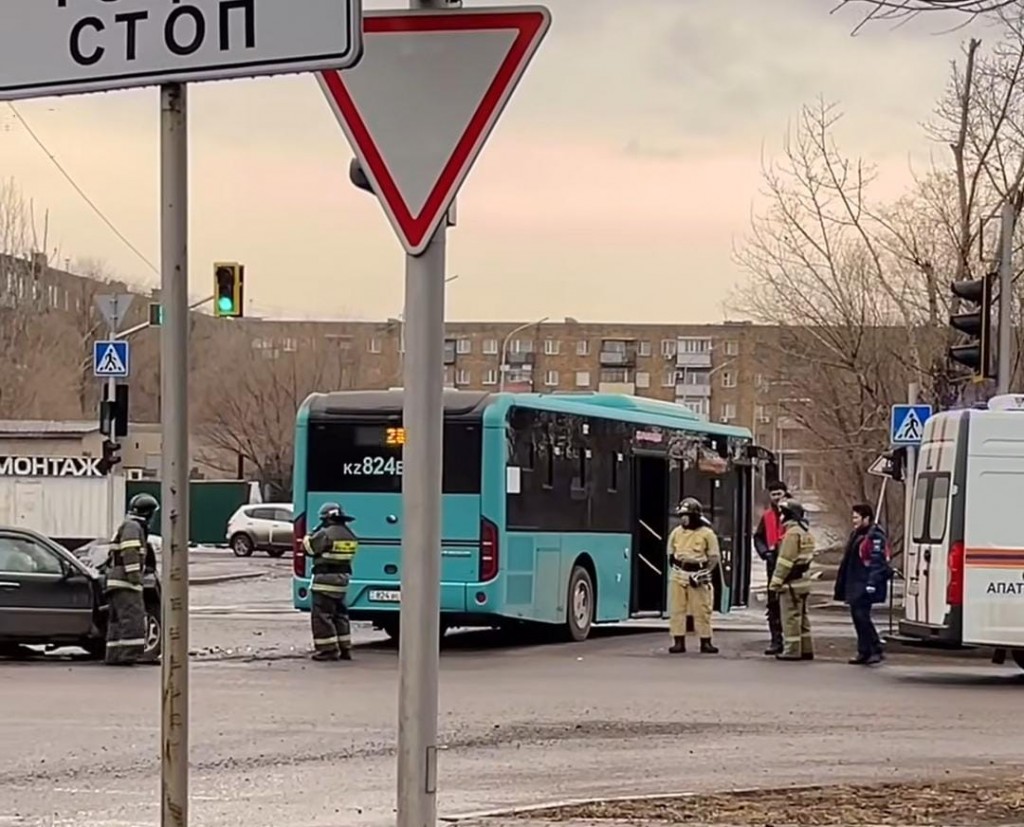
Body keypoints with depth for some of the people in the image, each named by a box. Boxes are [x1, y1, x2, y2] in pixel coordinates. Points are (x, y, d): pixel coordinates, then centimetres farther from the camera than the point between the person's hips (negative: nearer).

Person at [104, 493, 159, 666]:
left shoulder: (129, 526, 25)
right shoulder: (132, 527, -8)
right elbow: (129, 552, -19)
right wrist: (134, 573, -24)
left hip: (116, 581, 11)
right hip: (124, 582, -11)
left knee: (117, 619, 9)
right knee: (132, 617, -16)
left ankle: (114, 656, 9)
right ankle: (128, 653, -22)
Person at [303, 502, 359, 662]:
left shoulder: (326, 534, -17)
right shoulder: (350, 536, 9)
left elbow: (308, 547, -9)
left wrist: (308, 537, 11)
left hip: (325, 579, -8)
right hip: (343, 578, 8)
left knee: (322, 615, -3)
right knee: (339, 615, 17)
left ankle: (328, 650, -6)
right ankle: (344, 649, 19)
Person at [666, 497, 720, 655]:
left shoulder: (707, 534, -4)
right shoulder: (676, 533, 8)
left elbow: (714, 557, -3)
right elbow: (671, 555, 19)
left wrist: (705, 572, -13)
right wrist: (674, 566, 5)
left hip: (698, 577, -4)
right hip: (678, 576, 4)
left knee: (701, 611, 0)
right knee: (676, 610, 1)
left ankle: (705, 642, 7)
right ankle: (678, 642, 6)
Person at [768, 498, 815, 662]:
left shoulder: (792, 533, -16)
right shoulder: (805, 532, 15)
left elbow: (785, 561, -19)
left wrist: (776, 582, -15)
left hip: (792, 583, -10)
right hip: (803, 581, 10)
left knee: (791, 617, -5)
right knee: (802, 616, 15)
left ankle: (792, 650, -3)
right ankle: (806, 649, 19)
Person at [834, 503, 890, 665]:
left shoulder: (875, 536, -13)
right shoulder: (857, 534, 18)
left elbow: (878, 563, -20)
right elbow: (849, 562, 23)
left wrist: (872, 583, -27)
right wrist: (842, 586, 23)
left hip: (865, 586, -10)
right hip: (855, 585, 10)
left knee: (861, 615, -15)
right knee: (857, 615, 10)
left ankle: (876, 651, -12)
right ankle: (864, 652, 17)